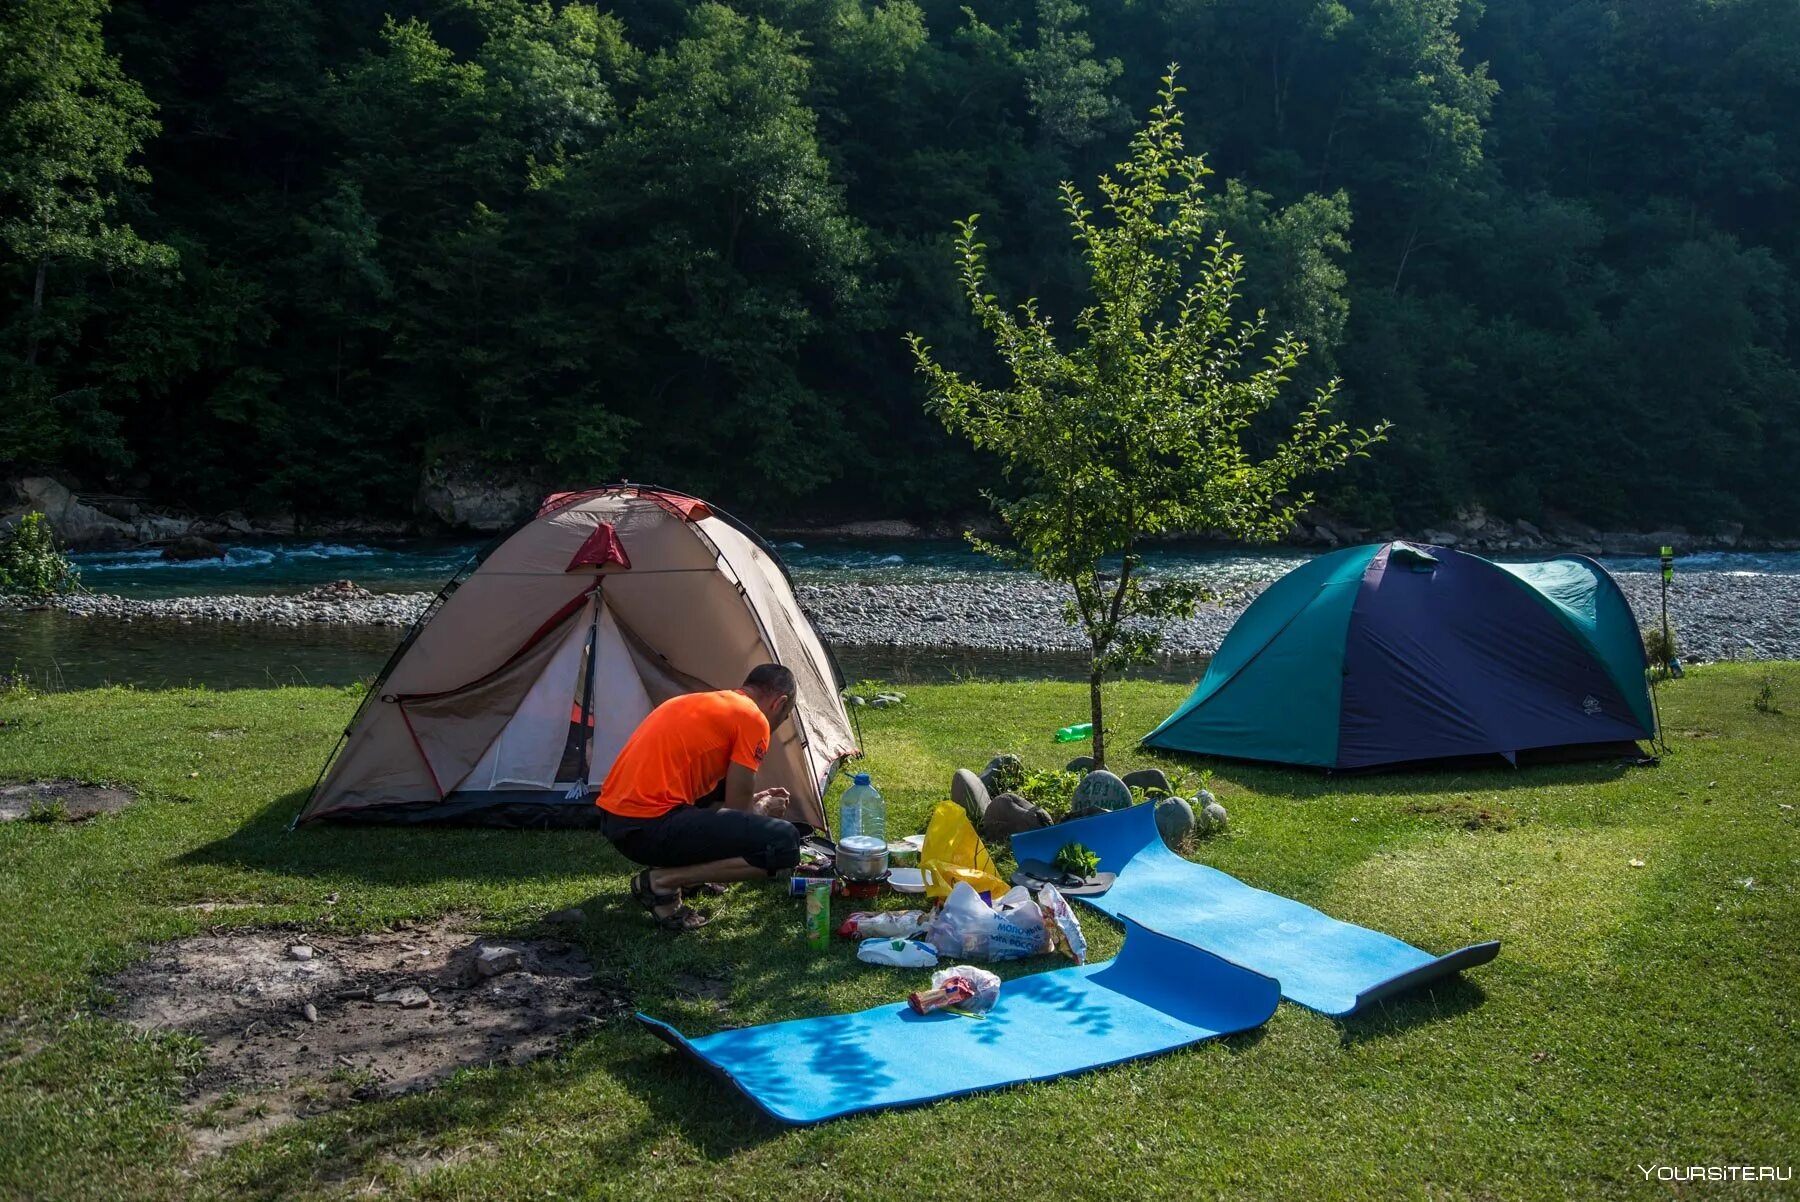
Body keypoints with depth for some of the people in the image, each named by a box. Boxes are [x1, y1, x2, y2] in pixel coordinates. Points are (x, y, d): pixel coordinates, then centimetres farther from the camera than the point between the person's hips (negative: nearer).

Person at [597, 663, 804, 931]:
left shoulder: (700, 702, 21)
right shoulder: (752, 718, -4)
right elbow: (736, 811, -1)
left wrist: (753, 799, 32)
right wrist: (762, 810, 19)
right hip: (649, 829, -10)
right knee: (785, 843, -11)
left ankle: (683, 869, 14)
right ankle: (662, 882, -8)